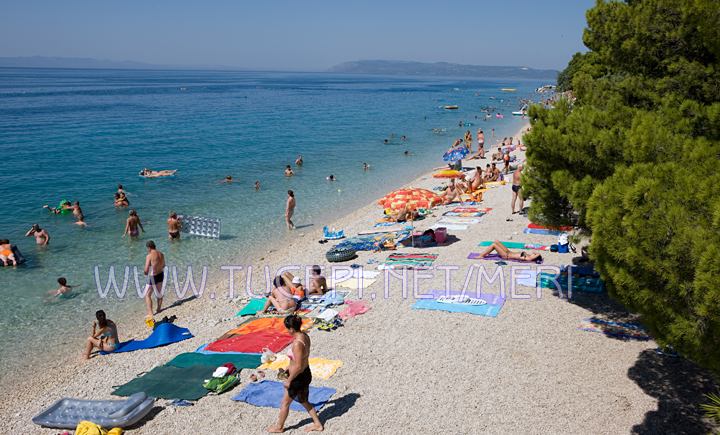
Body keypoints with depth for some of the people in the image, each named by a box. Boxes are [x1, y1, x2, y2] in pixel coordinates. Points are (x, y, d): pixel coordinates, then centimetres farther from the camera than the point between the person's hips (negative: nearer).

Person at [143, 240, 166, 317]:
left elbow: (146, 270, -20)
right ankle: (159, 309, 40)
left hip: (153, 277, -7)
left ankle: (150, 313, -2)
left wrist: (146, 273, 1)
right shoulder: (161, 254, 1)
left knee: (147, 295, 4)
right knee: (159, 293, 25)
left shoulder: (149, 256, -20)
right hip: (161, 275, 7)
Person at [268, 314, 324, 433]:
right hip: (306, 374, 8)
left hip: (299, 378, -8)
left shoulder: (297, 343, -31)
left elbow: (298, 366, -28)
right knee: (304, 401, 27)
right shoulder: (305, 336, -3)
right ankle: (317, 424, 37)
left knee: (285, 403, 16)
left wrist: (289, 380, -15)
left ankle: (279, 427, 36)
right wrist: (289, 368, 21)